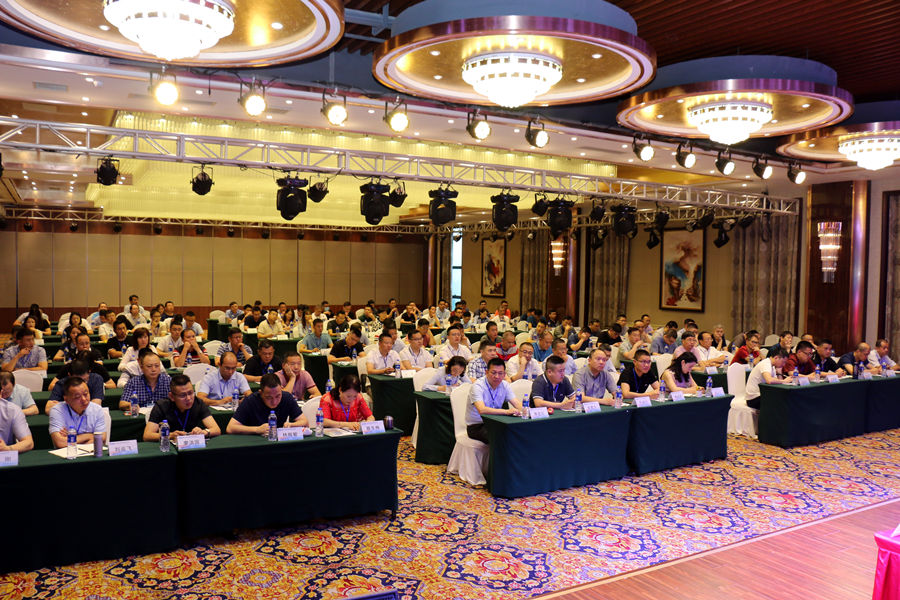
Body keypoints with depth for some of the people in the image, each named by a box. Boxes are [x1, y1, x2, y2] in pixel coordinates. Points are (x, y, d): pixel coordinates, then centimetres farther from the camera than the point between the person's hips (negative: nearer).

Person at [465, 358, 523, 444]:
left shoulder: (504, 385, 2)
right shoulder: (477, 386, -18)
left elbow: (517, 404, -4)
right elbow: (482, 410, -33)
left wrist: (522, 411, -29)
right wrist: (506, 411, -42)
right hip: (476, 426, -6)